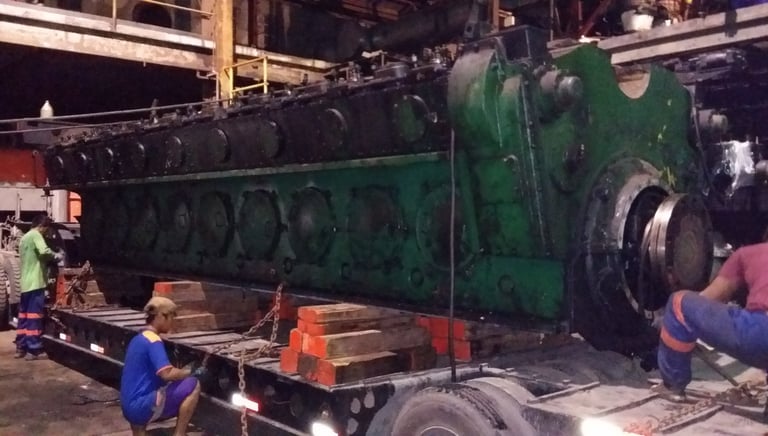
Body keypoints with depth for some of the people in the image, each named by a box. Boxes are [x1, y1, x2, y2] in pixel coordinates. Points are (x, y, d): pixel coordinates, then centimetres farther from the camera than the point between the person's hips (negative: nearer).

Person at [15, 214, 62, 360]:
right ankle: (34, 350, -6)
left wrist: (48, 258, 17)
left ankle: (21, 348, 16)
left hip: (25, 283, 9)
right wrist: (57, 256, -7)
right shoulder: (35, 235, -8)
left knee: (24, 315, 12)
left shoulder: (24, 238, 20)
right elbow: (45, 252, -24)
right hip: (35, 282, -9)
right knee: (34, 315, -7)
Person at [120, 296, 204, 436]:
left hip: (130, 407, 9)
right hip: (141, 406, -9)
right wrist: (191, 372, -9)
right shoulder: (153, 340, -14)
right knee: (193, 385, -13)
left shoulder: (138, 339, 15)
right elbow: (167, 373, -25)